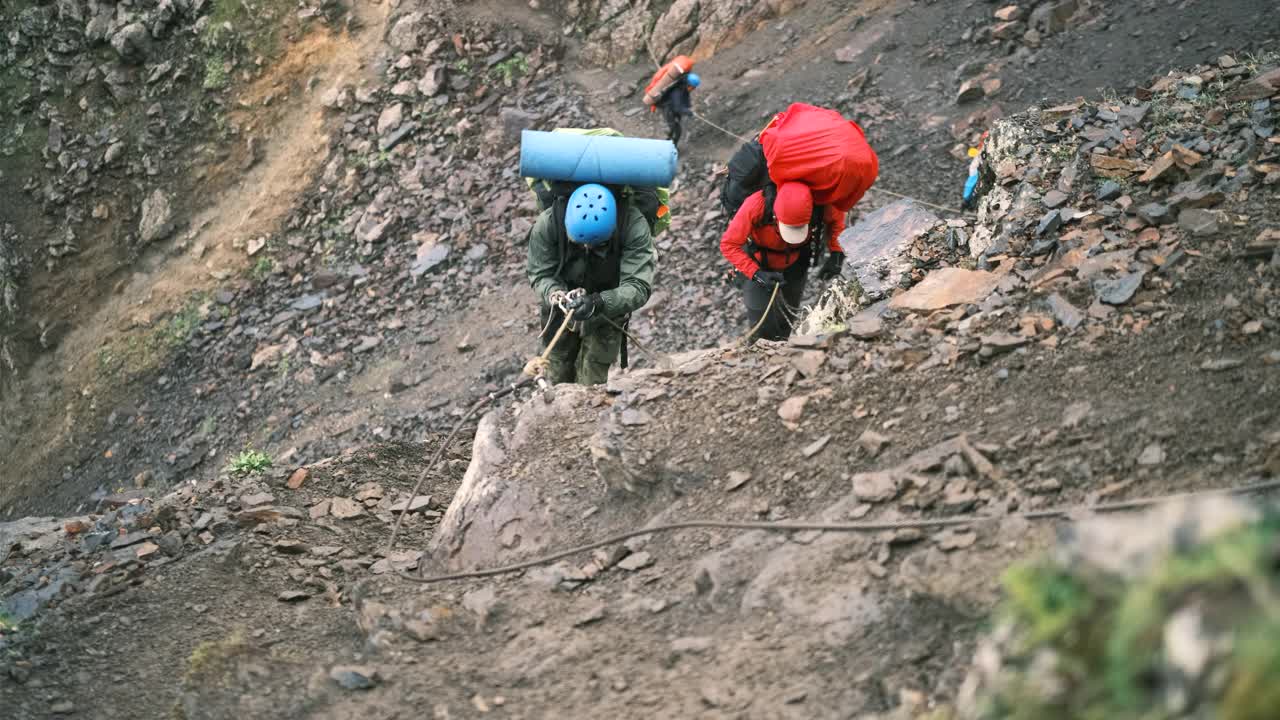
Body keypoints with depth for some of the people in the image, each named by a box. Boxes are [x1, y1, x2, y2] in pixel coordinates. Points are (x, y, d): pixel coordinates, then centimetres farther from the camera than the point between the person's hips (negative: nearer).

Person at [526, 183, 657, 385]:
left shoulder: (634, 225, -35)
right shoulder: (548, 223, -31)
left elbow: (638, 287, -36)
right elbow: (540, 274, -18)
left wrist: (598, 303, -53)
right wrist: (554, 294, -42)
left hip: (606, 313, -1)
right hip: (563, 309, 2)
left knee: (591, 383, -4)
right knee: (558, 377, 14)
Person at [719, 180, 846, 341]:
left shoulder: (820, 206, -34)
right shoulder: (756, 205, -41)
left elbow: (837, 218, -7)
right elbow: (729, 245, -29)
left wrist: (836, 254, -21)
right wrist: (756, 274, -38)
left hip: (795, 264, 2)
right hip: (758, 263, -2)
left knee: (788, 314, 19)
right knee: (763, 327, -6)